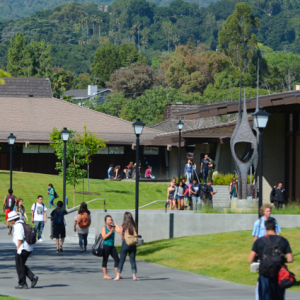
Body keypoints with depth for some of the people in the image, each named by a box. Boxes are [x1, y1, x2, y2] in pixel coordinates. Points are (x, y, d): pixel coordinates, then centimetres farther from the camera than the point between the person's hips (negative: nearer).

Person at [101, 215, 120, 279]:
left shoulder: (113, 227, 9)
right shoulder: (104, 228, -5)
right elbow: (104, 237, -15)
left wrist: (115, 224, -5)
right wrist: (111, 232, -18)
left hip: (112, 246, 6)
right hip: (106, 246, -6)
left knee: (117, 260, 4)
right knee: (105, 260, 2)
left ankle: (117, 275, 10)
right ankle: (105, 275, 7)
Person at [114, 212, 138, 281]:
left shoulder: (122, 227, -9)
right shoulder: (134, 226, -3)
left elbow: (122, 237, 0)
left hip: (125, 244, -2)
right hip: (133, 245, 2)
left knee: (121, 260, 6)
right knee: (133, 260, 8)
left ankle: (118, 276, 5)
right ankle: (134, 276, 6)